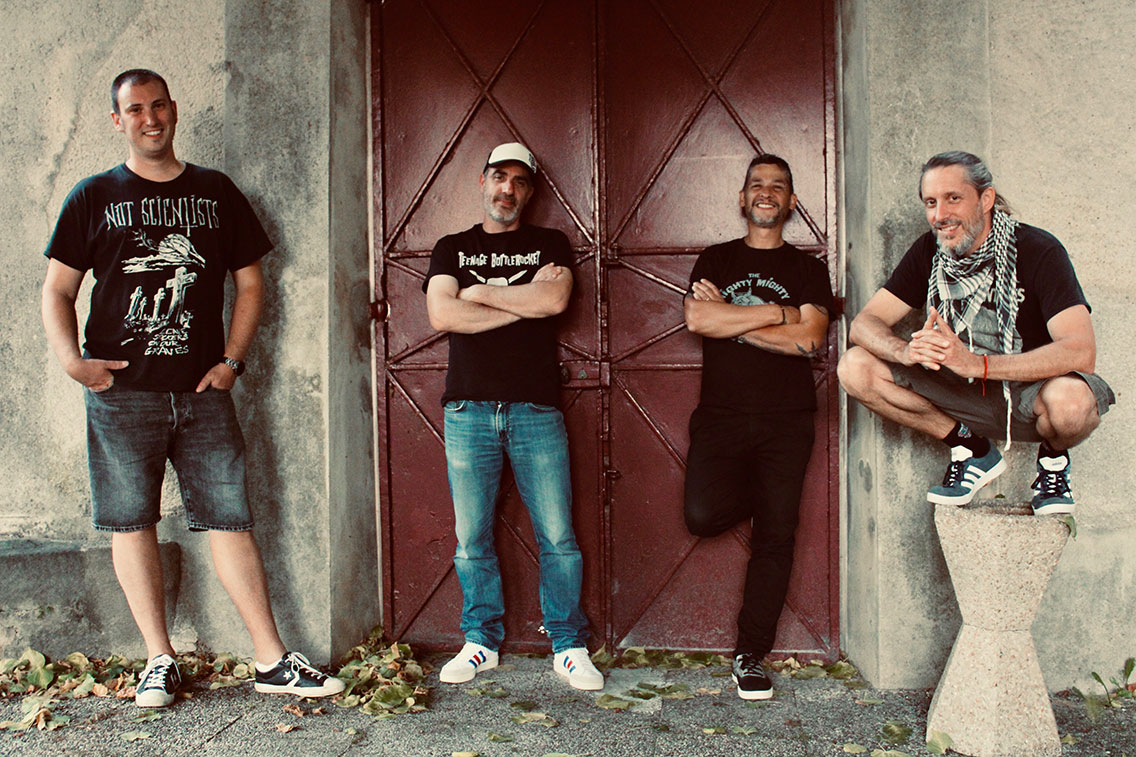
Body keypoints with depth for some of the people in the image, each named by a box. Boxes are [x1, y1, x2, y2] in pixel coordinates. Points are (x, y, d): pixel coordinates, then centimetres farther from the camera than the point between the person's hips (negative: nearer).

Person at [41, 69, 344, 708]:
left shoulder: (216, 193, 11)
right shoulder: (94, 197, 8)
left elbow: (251, 282, 14)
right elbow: (58, 290, 8)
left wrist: (232, 360, 2)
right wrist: (71, 359, -9)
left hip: (202, 390, 0)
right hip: (122, 392, 0)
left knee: (230, 518, -1)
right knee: (131, 522, 3)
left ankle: (272, 660, 4)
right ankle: (160, 661, 15)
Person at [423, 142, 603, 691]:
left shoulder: (550, 245, 13)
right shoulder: (452, 249, 14)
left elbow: (555, 300, -9)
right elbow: (442, 315, -4)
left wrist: (480, 292, -2)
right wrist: (524, 303, -4)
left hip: (536, 409, -1)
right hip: (469, 409, 1)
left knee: (557, 537, -1)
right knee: (471, 538, 4)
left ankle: (568, 646, 10)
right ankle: (482, 642, 18)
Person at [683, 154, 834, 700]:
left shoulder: (808, 269, 10)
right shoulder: (715, 261, 13)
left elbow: (808, 340, -6)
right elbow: (697, 318, -7)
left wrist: (730, 318, -6)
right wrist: (776, 313, -7)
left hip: (786, 420, 0)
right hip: (721, 415, 0)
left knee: (775, 537, -3)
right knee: (703, 515, -17)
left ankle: (751, 656, 10)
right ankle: (759, 494, 18)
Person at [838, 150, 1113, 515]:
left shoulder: (1038, 251, -18)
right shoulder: (929, 251, -5)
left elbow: (1081, 352, -30)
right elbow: (864, 324, -8)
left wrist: (976, 363, -41)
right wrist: (906, 350, -33)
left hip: (1029, 392, -4)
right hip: (961, 393, 4)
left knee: (1071, 400, -40)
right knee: (855, 367, -15)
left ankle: (1053, 457, 0)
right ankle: (971, 448, 0)